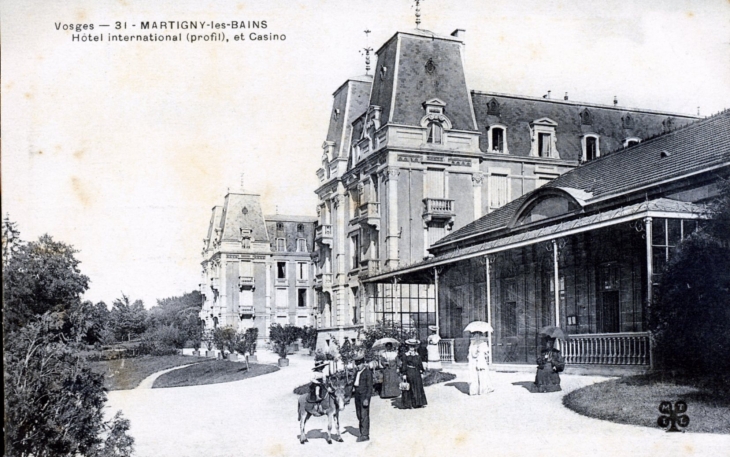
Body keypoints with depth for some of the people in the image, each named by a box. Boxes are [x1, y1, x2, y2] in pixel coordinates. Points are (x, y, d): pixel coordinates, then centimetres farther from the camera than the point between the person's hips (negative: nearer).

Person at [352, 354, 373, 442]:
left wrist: (367, 398, -18)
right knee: (359, 415, 12)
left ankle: (365, 435, 1)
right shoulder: (357, 373, 12)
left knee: (364, 415, -4)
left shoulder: (368, 372, -10)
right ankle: (362, 433, 21)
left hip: (364, 396, -7)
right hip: (357, 395, 8)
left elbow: (370, 387, -13)